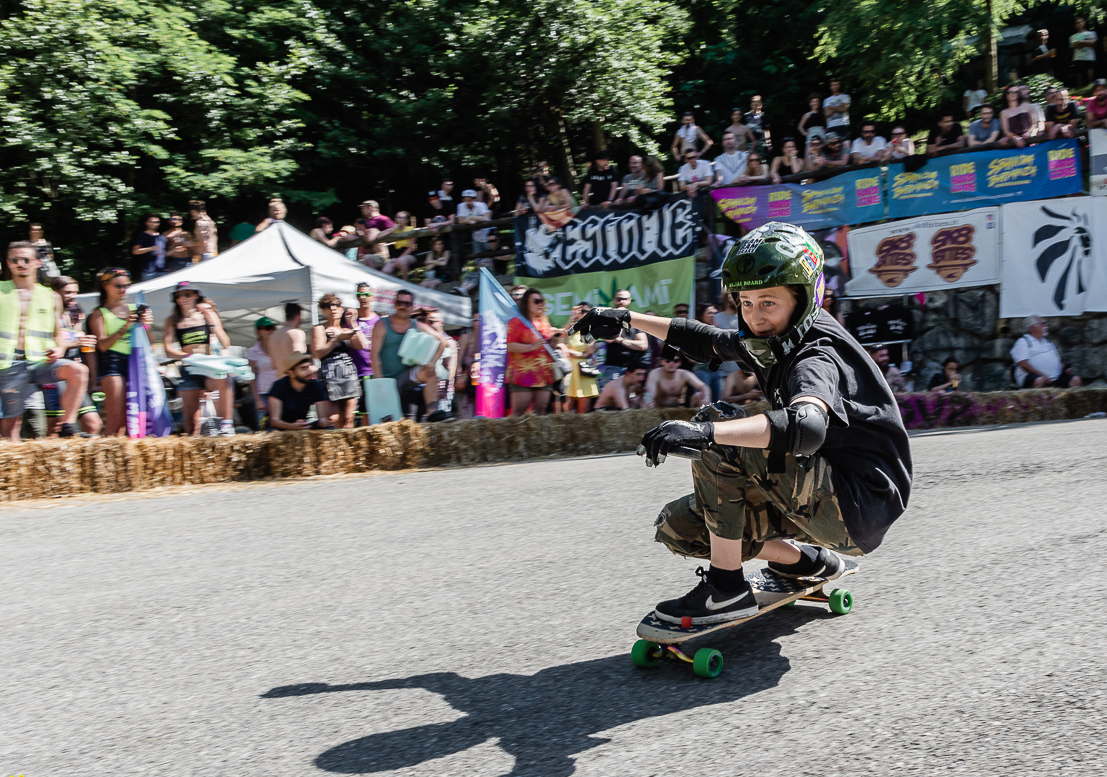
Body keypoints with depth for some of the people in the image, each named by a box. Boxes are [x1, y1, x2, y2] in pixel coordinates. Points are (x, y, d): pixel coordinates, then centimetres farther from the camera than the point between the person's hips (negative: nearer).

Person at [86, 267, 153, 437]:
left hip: (136, 360, 4)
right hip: (113, 361, -4)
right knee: (115, 416, -11)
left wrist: (146, 325, -5)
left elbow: (150, 342, 15)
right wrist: (125, 327, -17)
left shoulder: (134, 309, 17)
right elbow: (103, 345, -7)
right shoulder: (99, 314, 7)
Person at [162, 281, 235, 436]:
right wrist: (188, 356, -19)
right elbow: (168, 351, -2)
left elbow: (226, 344, -1)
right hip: (188, 370, 1)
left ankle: (226, 424, -30)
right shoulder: (173, 321, 9)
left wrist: (212, 323, -12)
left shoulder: (207, 314, 7)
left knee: (223, 380, -39)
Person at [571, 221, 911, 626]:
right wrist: (628, 318, 18)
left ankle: (727, 587, -16)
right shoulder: (770, 342, 5)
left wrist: (705, 431, -52)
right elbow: (704, 340, 22)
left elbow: (806, 427, -43)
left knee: (717, 425, -24)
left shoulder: (816, 353, -21)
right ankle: (806, 561, 14)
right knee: (676, 526, 4)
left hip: (860, 508, -9)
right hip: (821, 500, 9)